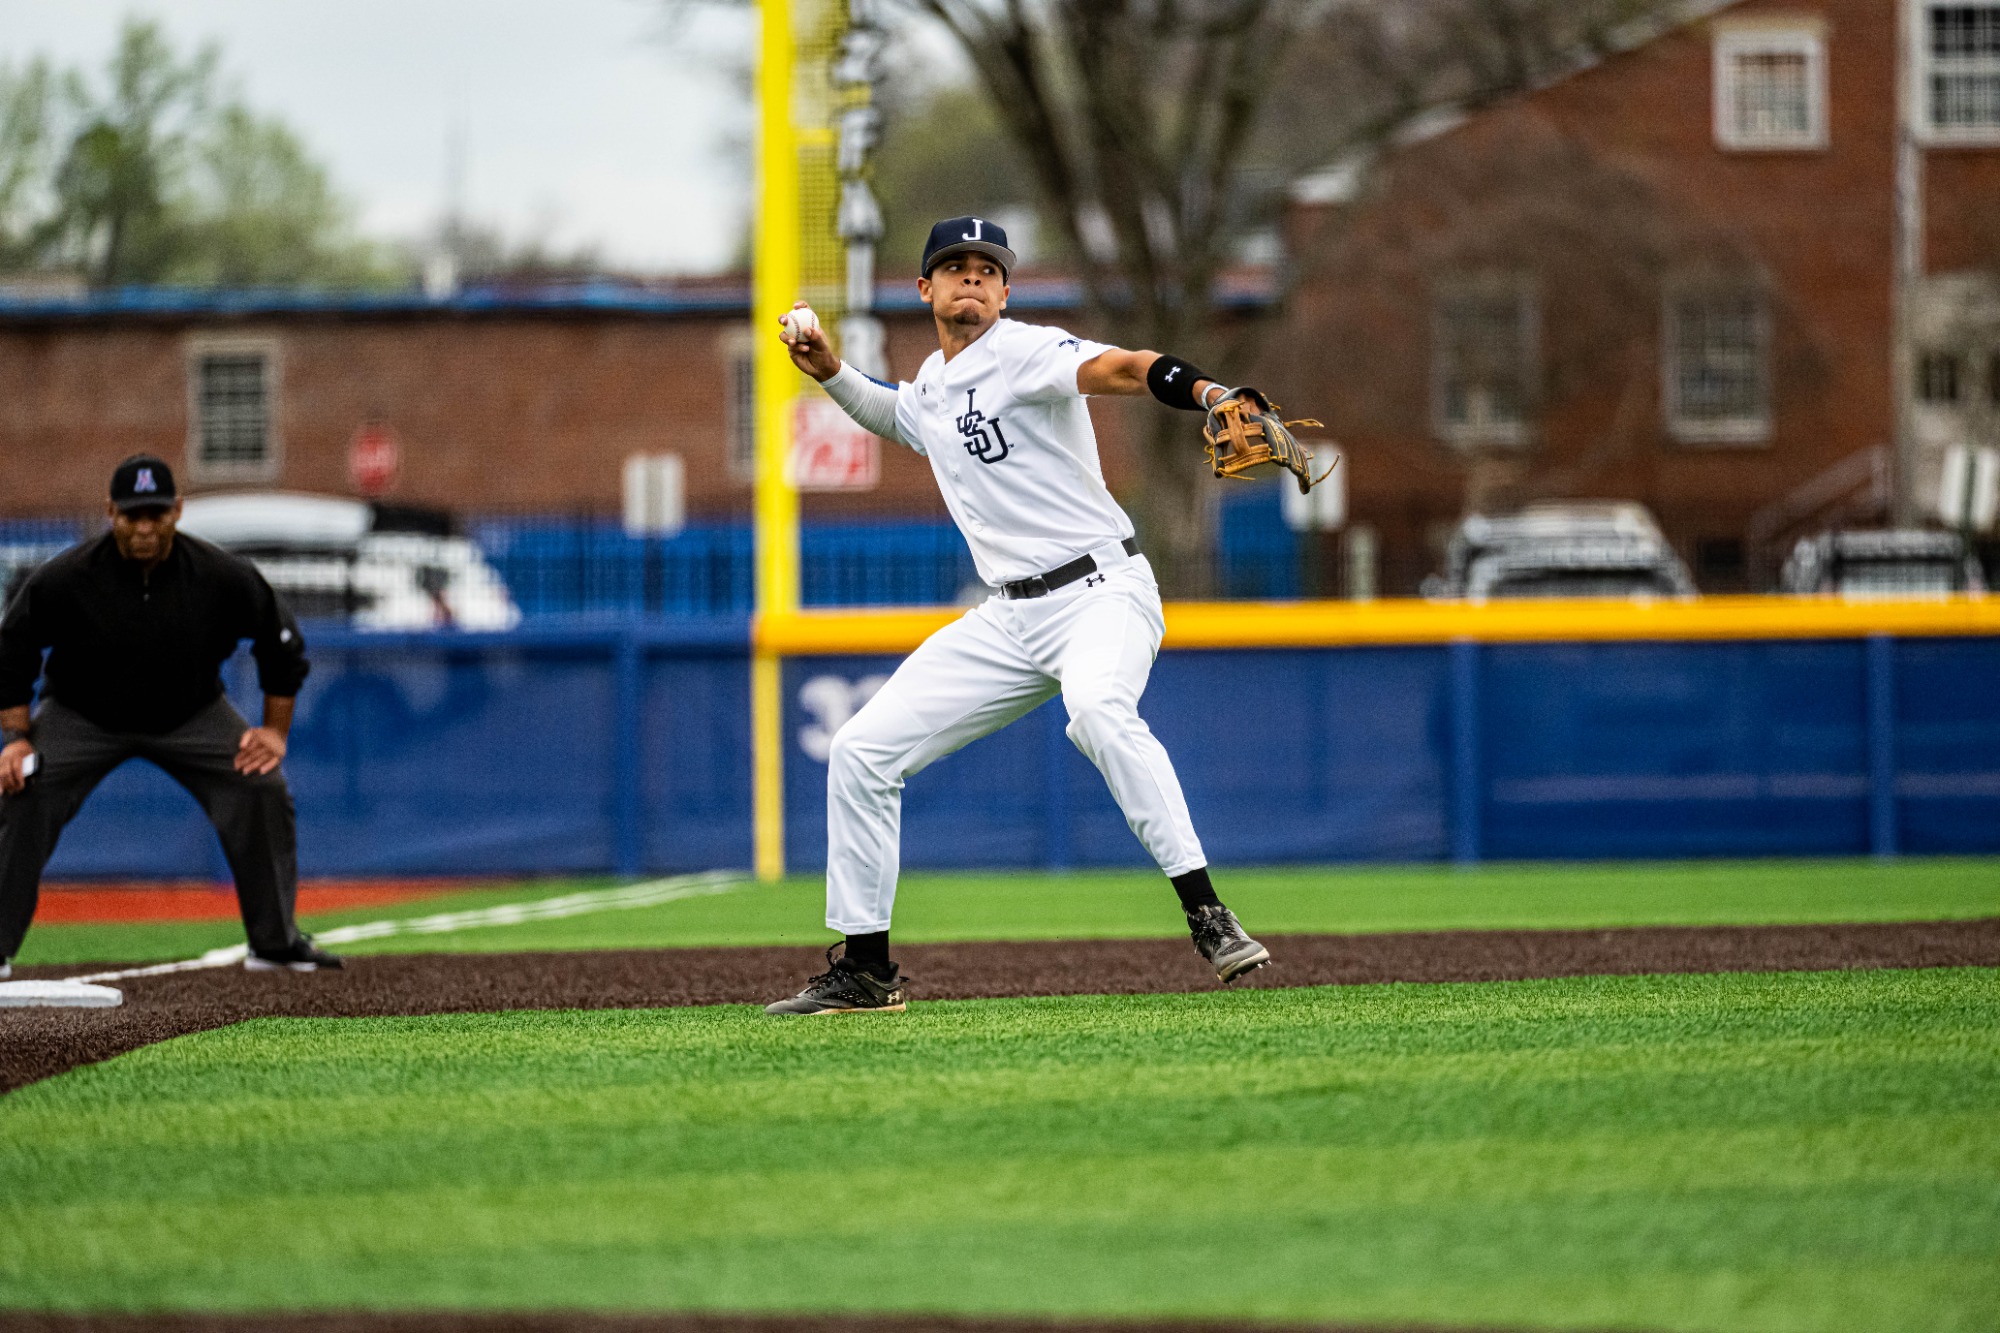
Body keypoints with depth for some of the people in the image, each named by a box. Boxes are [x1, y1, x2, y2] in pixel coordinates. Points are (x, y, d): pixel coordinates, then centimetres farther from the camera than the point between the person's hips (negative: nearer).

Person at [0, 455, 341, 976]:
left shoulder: (222, 577, -21)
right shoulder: (64, 579, -25)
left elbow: (282, 644, -5)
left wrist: (276, 730, -6)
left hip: (190, 715, 1)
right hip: (81, 716, -1)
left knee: (262, 788, -15)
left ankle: (276, 942, 1)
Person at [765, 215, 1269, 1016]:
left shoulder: (1024, 352, -10)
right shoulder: (930, 387, 14)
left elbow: (1120, 369, -30)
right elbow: (893, 417, 40)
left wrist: (1205, 391, -49)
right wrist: (831, 374, 22)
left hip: (1101, 590, -8)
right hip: (1010, 618, 8)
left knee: (1097, 709, -39)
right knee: (862, 749, 3)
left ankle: (1206, 913, -38)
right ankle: (866, 971, 14)